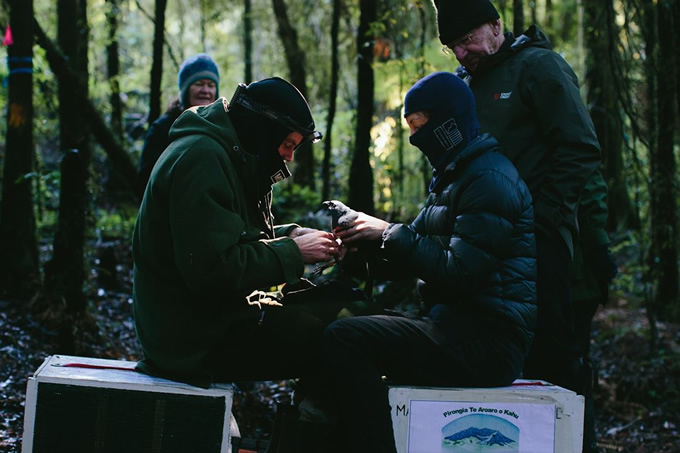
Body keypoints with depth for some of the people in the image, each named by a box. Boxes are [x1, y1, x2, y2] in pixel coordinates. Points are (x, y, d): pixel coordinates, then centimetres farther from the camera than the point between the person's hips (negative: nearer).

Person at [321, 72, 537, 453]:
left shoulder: (489, 179, -12)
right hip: (463, 326, 11)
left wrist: (390, 234, -13)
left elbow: (460, 272, -21)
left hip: (487, 341, -11)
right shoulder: (453, 176, 20)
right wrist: (371, 239, 1)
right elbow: (420, 257, 18)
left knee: (344, 339, -22)